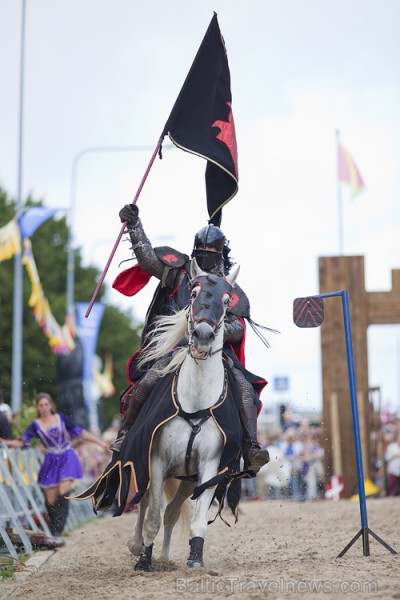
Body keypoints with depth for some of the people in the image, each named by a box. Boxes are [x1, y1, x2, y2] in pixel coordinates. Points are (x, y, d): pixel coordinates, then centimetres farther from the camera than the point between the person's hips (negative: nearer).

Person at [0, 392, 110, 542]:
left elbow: (81, 433, 7)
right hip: (51, 463, 1)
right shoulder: (35, 425, 1)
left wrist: (100, 442, 6)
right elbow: (21, 442, -9)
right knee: (51, 500, 1)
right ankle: (53, 530, 20)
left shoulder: (61, 418, 3)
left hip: (67, 459, -1)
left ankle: (57, 531, -16)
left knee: (63, 493, -17)